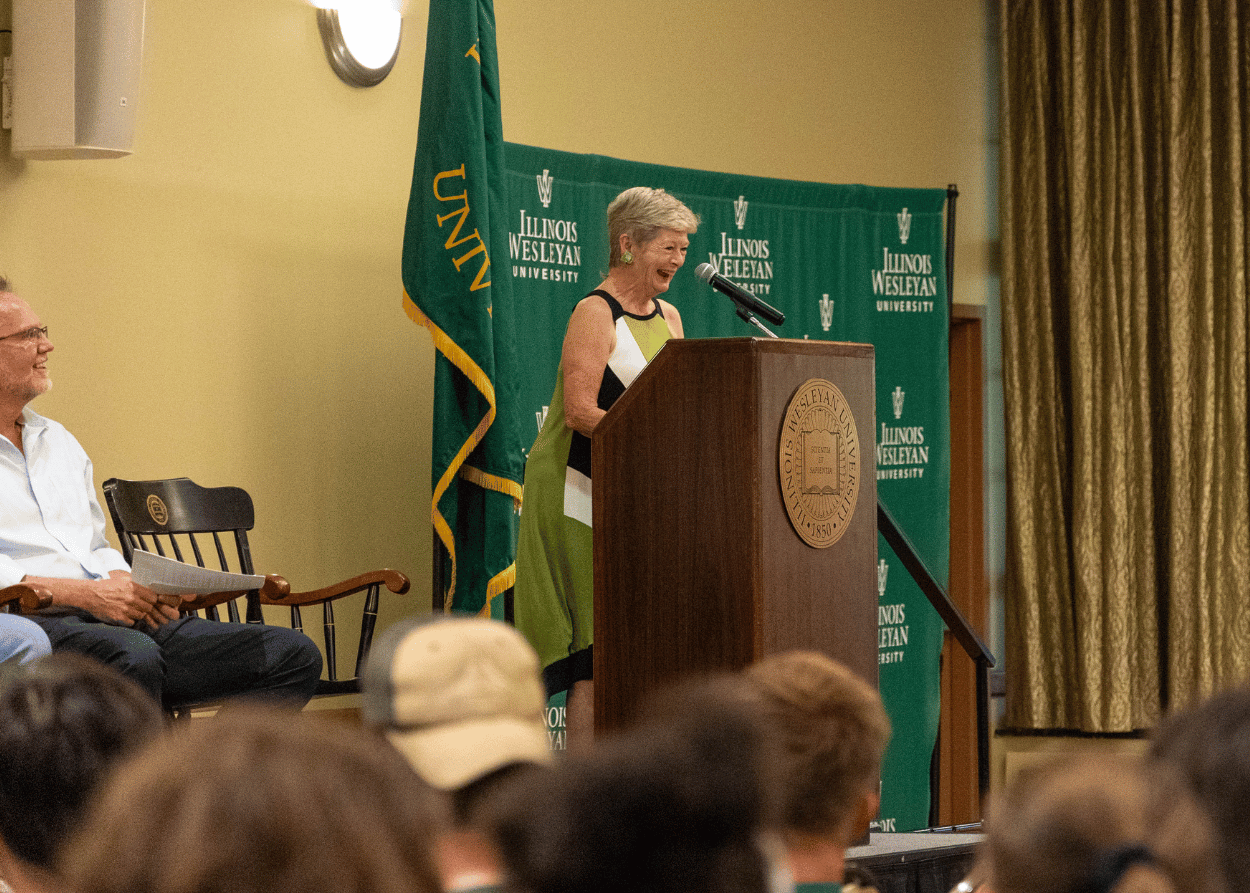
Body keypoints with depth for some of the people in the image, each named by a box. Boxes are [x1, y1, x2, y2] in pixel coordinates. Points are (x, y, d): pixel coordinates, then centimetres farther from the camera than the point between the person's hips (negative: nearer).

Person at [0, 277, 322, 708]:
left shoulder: (58, 441, 27)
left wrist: (133, 589, 6)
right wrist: (87, 594, -17)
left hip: (116, 618, 8)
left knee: (293, 655, -9)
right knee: (132, 656, -42)